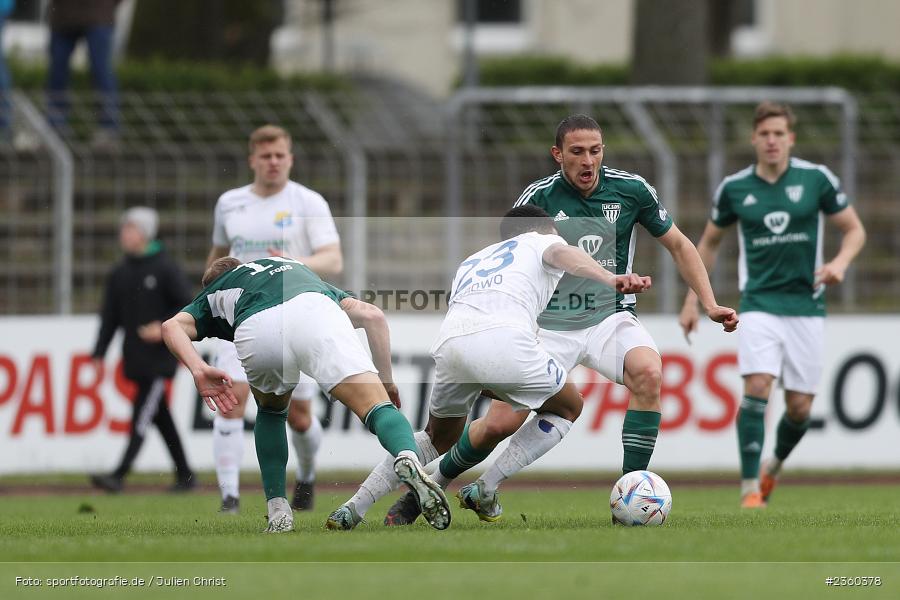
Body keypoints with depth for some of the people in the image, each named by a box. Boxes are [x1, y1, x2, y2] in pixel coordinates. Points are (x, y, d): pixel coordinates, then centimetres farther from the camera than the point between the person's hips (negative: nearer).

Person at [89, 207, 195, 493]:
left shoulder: (165, 268, -6)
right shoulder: (119, 274, 11)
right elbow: (110, 317, 13)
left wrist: (164, 327, -18)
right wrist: (99, 353, 6)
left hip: (160, 355, -6)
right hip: (135, 358, 6)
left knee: (142, 415, -12)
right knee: (161, 418, 9)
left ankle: (120, 475, -21)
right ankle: (185, 474, 16)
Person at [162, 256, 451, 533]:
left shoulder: (213, 294, 41)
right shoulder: (298, 270, 46)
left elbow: (172, 327, 17)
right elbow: (372, 315, 30)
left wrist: (199, 370, 1)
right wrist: (387, 382, 31)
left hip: (255, 331, 0)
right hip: (314, 313, 0)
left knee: (271, 409, 31)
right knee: (376, 406, -9)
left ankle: (278, 512, 23)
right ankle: (408, 460, -42)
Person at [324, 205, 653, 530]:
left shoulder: (470, 262, 41)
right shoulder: (541, 242, 25)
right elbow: (565, 255, 1)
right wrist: (612, 280, -19)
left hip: (449, 343, 5)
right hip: (503, 340, -5)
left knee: (438, 438, 31)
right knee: (568, 408, 23)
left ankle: (353, 508, 18)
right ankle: (483, 489, 10)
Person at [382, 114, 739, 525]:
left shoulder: (631, 189, -4)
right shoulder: (538, 198, -8)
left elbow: (678, 245, 8)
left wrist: (710, 303, 1)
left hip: (610, 317, 1)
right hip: (550, 324, -1)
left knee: (648, 372, -32)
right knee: (501, 423, -10)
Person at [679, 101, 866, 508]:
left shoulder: (816, 179, -2)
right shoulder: (734, 188, 2)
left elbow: (854, 230, 7)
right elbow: (709, 241, 16)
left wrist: (840, 262, -14)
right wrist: (692, 300, 12)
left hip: (806, 305, 1)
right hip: (759, 304, 0)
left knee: (799, 406, 1)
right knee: (757, 387, -20)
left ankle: (774, 466, 31)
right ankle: (750, 488, -17)